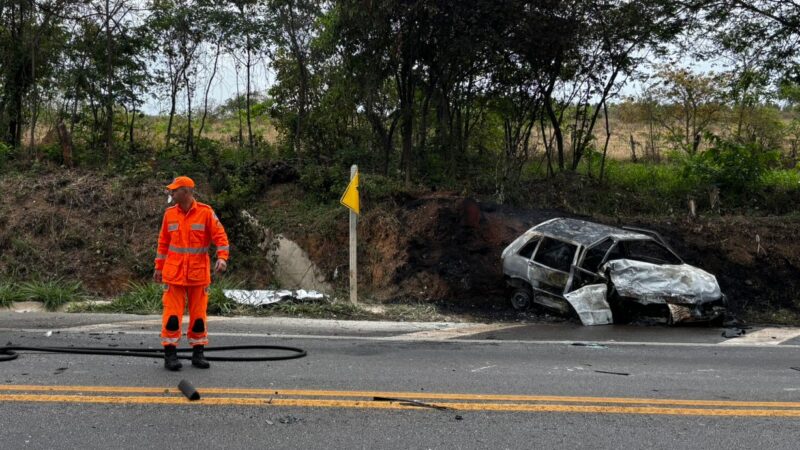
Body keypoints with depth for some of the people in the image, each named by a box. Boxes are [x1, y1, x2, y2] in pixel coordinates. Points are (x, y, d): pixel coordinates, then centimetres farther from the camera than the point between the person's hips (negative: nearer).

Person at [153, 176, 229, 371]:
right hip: (174, 272, 1)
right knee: (172, 312, -4)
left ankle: (198, 353, 17)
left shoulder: (206, 212, -4)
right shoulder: (169, 213, 5)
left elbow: (220, 236, -5)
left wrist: (222, 258, -19)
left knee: (198, 313, 6)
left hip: (199, 273, -1)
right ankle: (170, 353, 4)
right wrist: (159, 267, 11)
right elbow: (163, 242, 12)